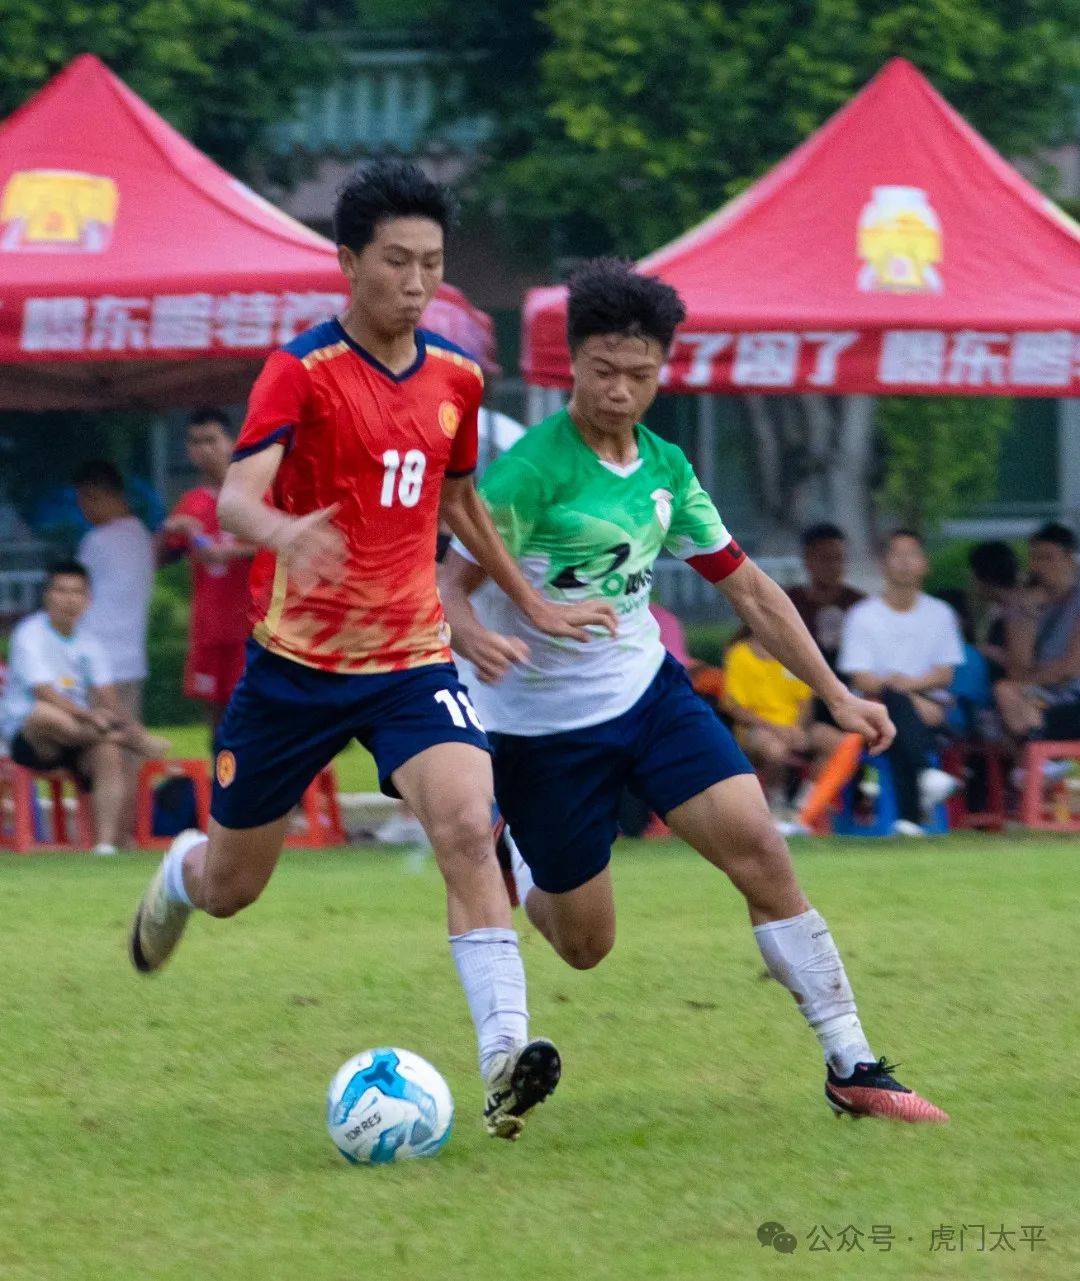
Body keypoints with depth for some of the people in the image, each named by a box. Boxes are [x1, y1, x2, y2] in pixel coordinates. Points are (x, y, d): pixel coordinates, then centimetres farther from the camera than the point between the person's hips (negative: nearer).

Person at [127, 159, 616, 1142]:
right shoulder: (302, 372, -13)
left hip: (413, 658, 3)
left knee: (468, 827, -24)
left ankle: (505, 1056, -30)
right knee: (229, 887, 12)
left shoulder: (456, 377, 4)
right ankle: (178, 873, 51)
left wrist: (533, 604, 21)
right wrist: (284, 532, -48)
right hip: (296, 658, -3)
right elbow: (237, 496, -26)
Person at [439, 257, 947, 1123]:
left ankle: (853, 1069, -10)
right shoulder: (532, 469, -18)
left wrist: (836, 694, 6)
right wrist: (475, 637, -43)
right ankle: (509, 866, 39)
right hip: (545, 726, -5)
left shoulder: (665, 467, 2)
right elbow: (451, 586, -19)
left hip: (649, 691, 5)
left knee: (762, 851, -13)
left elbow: (746, 586, 10)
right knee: (587, 946, 4)